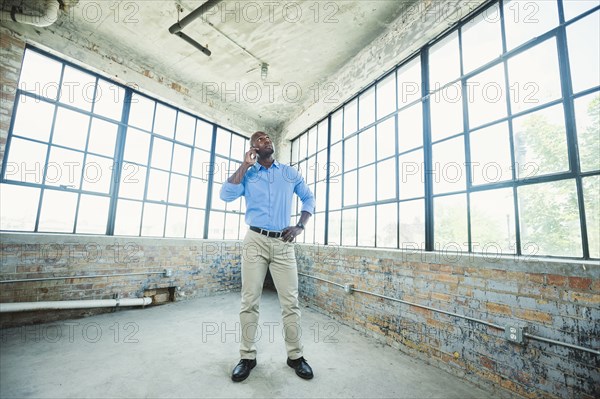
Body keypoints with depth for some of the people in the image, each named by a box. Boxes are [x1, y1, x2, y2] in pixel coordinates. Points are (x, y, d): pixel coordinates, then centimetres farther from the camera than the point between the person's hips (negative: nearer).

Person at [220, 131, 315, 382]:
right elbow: (226, 195, -8)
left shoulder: (290, 173, 11)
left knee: (290, 302, 2)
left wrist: (300, 226, 0)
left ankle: (295, 356, 19)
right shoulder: (247, 174, 8)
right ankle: (247, 356, 21)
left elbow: (309, 198, 15)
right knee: (249, 301, 4)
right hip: (255, 241, 0)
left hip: (283, 244, 1)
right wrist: (245, 165, -5)